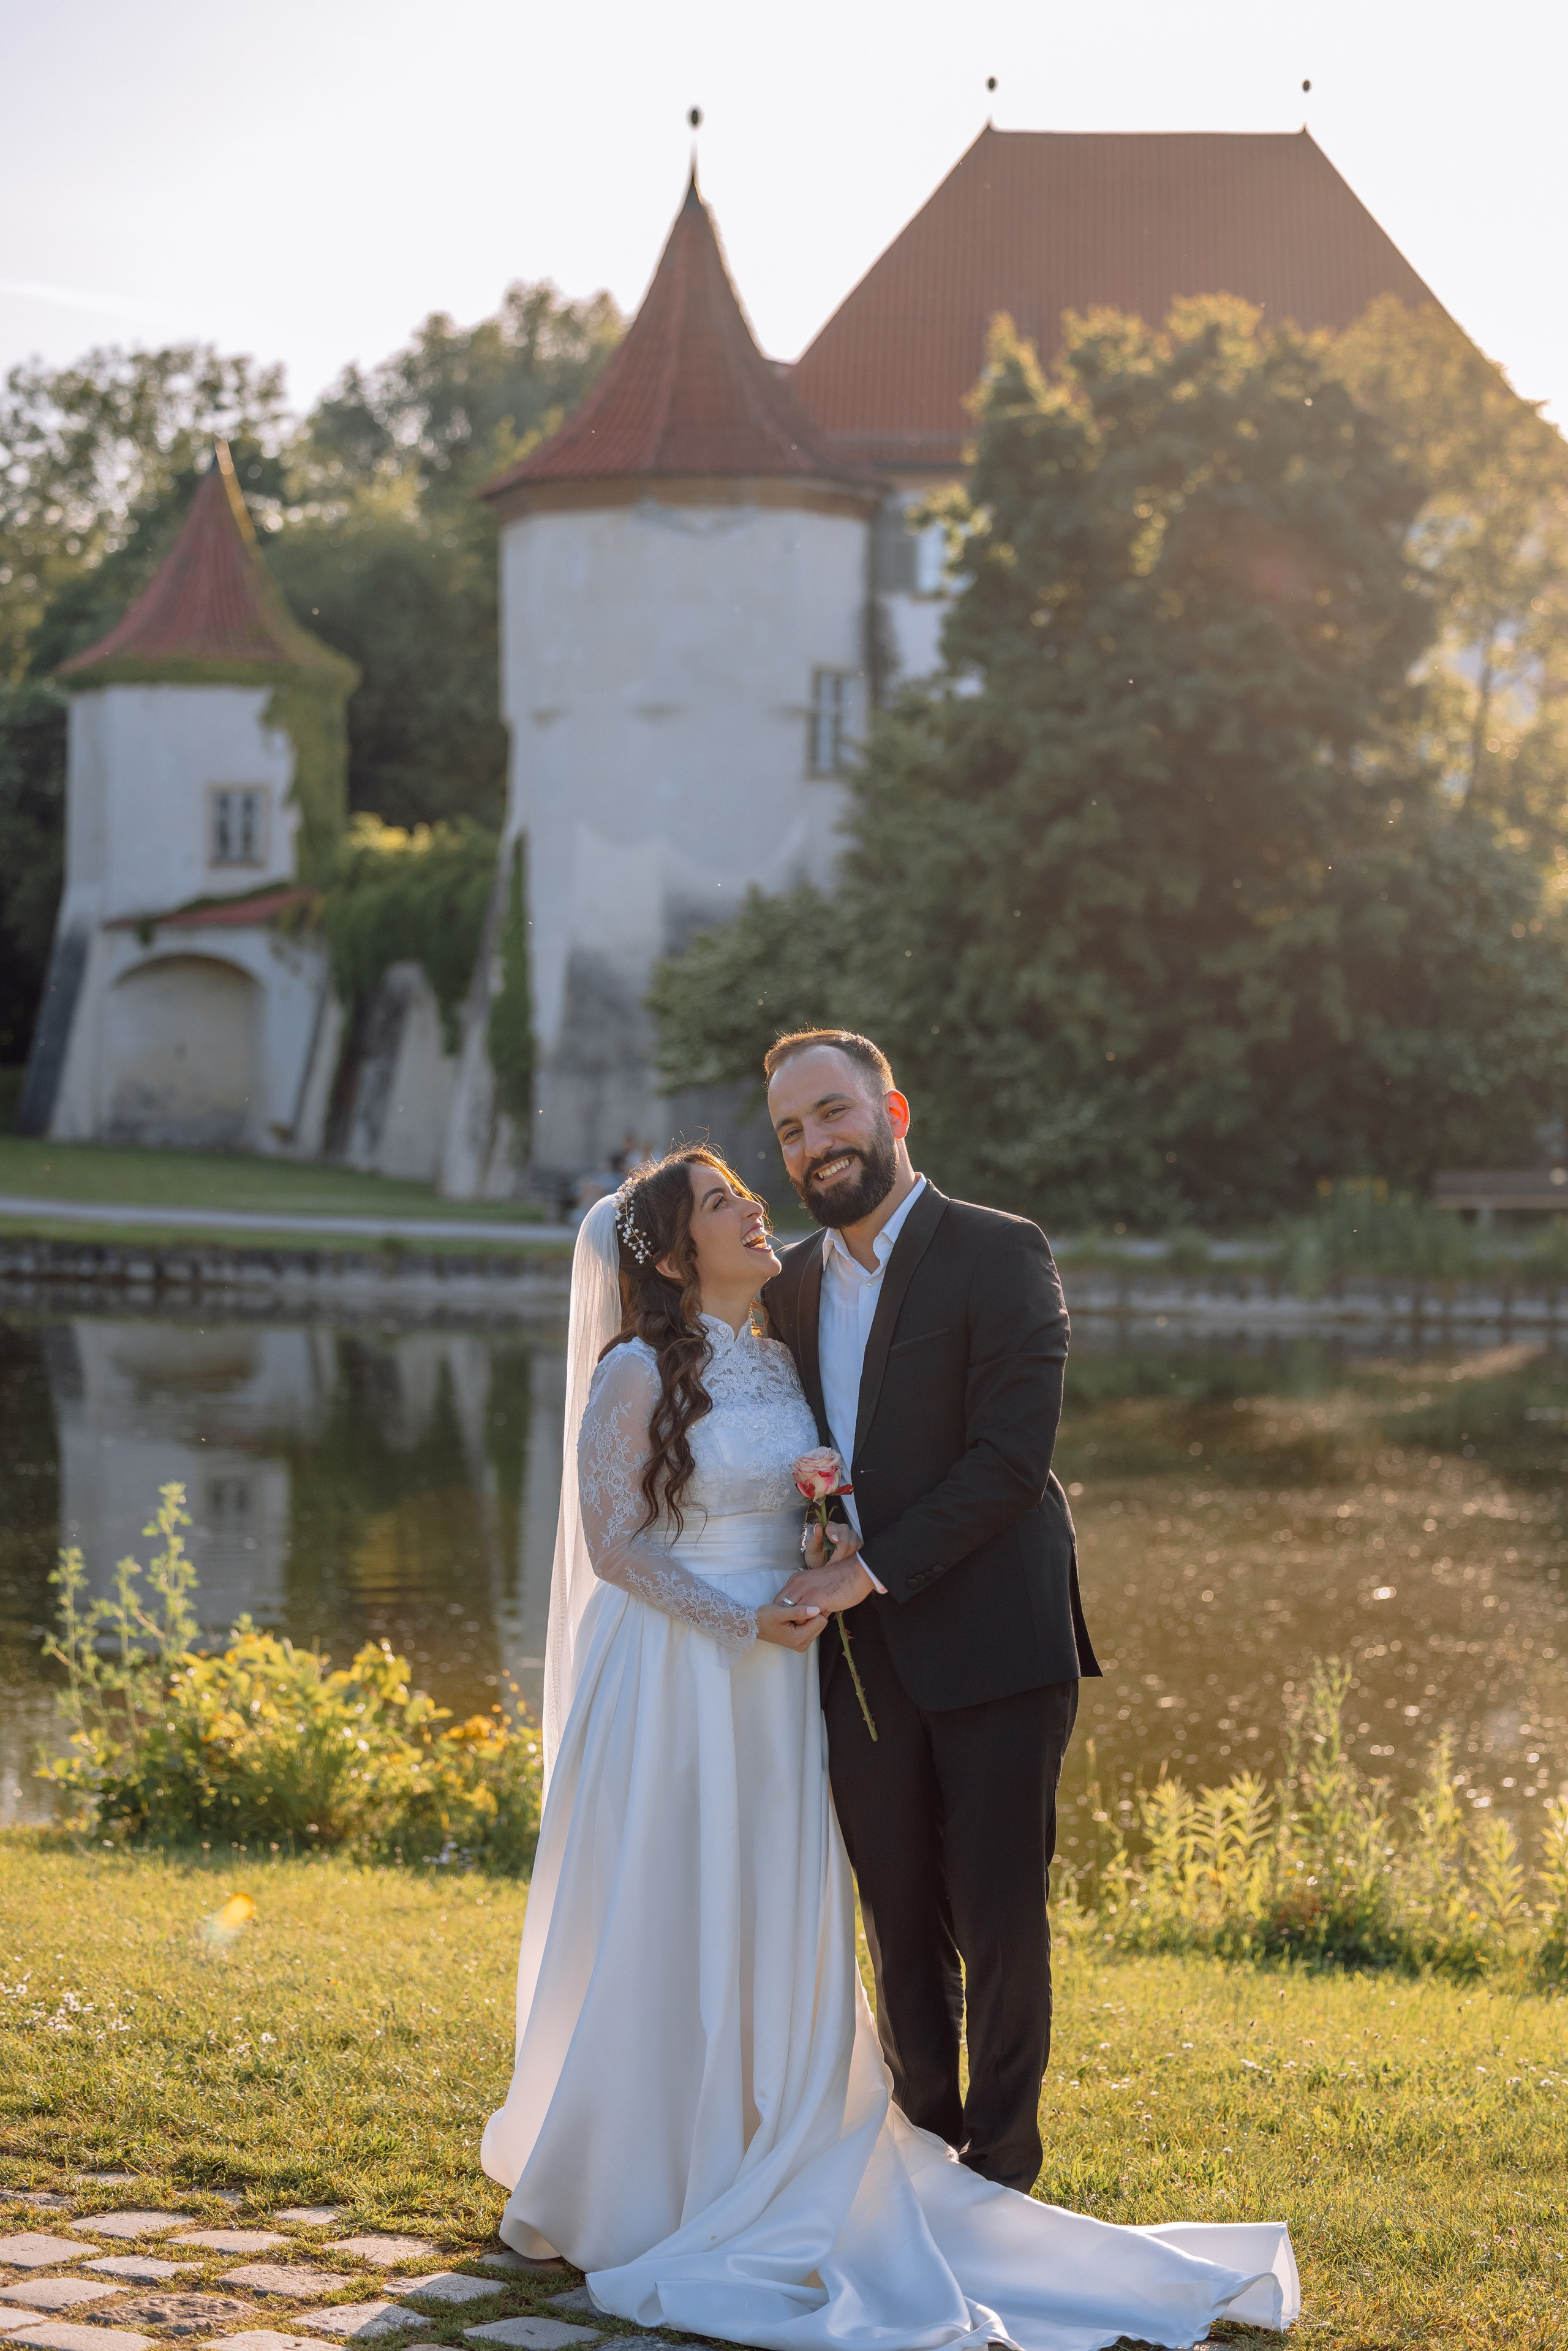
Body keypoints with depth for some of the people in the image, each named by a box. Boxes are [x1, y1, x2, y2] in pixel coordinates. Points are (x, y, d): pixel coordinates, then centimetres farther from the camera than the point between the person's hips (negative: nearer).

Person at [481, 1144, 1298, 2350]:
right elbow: (614, 1542, -11)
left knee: (779, 1942, 8)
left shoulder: (786, 1363, 10)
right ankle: (615, 2186, 15)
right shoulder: (637, 1372, -10)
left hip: (780, 1689, 6)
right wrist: (741, 1624, -18)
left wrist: (837, 1560, -7)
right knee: (661, 1940, 0)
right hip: (672, 1687, -6)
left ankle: (761, 2185, 19)